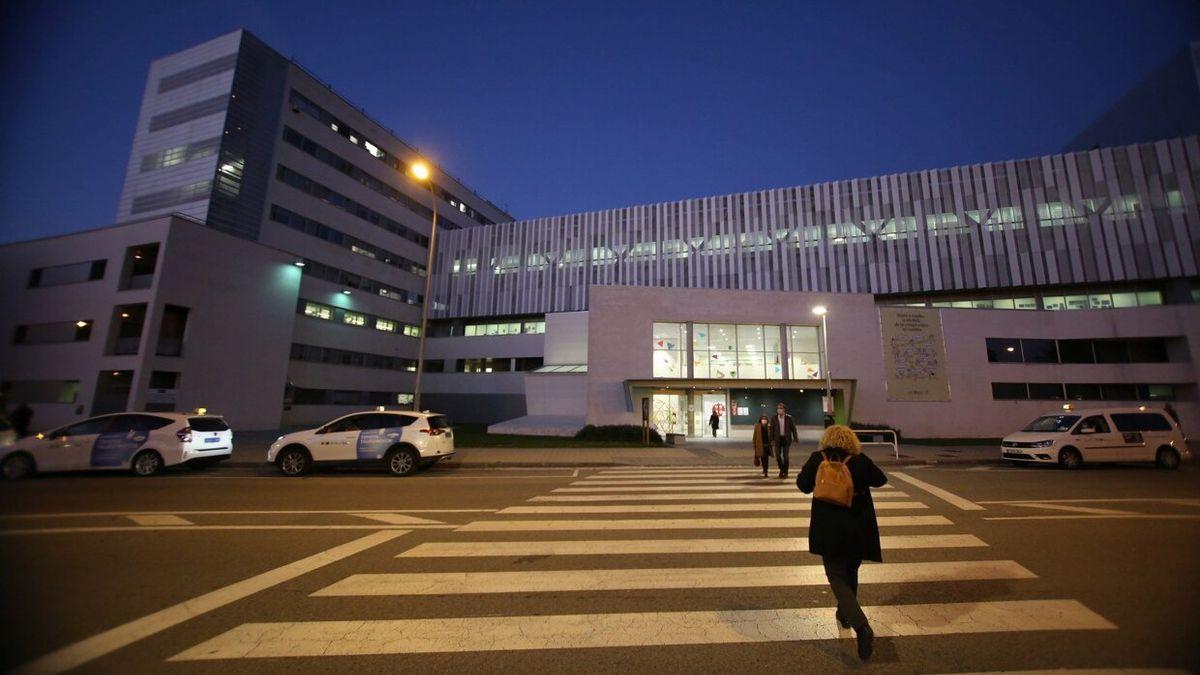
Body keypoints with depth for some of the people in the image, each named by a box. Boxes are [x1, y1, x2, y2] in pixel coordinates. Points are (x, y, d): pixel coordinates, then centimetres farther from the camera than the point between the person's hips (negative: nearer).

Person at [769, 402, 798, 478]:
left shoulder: (789, 418, -4)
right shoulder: (774, 418, 0)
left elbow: (793, 428, 2)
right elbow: (772, 429, 3)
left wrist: (795, 438, -2)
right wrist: (772, 440, 0)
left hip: (786, 439, -1)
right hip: (778, 439, 1)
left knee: (786, 456, 0)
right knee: (777, 456, -2)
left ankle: (785, 472, 15)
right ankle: (781, 469, 24)